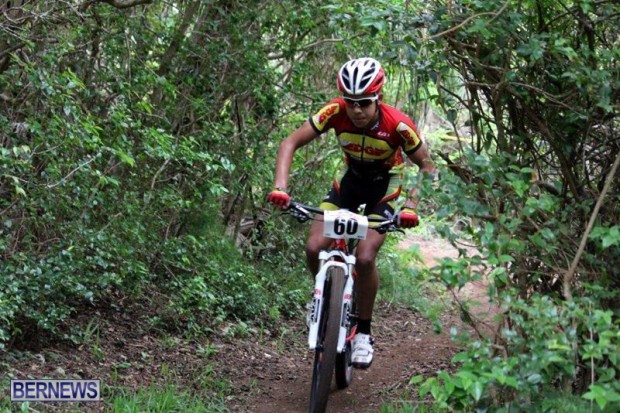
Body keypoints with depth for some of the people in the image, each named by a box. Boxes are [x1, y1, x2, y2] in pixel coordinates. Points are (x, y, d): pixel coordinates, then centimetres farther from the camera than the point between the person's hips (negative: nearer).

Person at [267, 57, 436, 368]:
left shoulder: (398, 125, -30)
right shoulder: (336, 112, -26)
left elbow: (426, 165, -16)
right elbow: (291, 143, -23)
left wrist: (411, 205, -30)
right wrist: (280, 187, -36)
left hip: (385, 185, -3)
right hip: (350, 178, 3)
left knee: (364, 257, -20)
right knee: (314, 248, -15)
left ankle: (364, 332, -1)